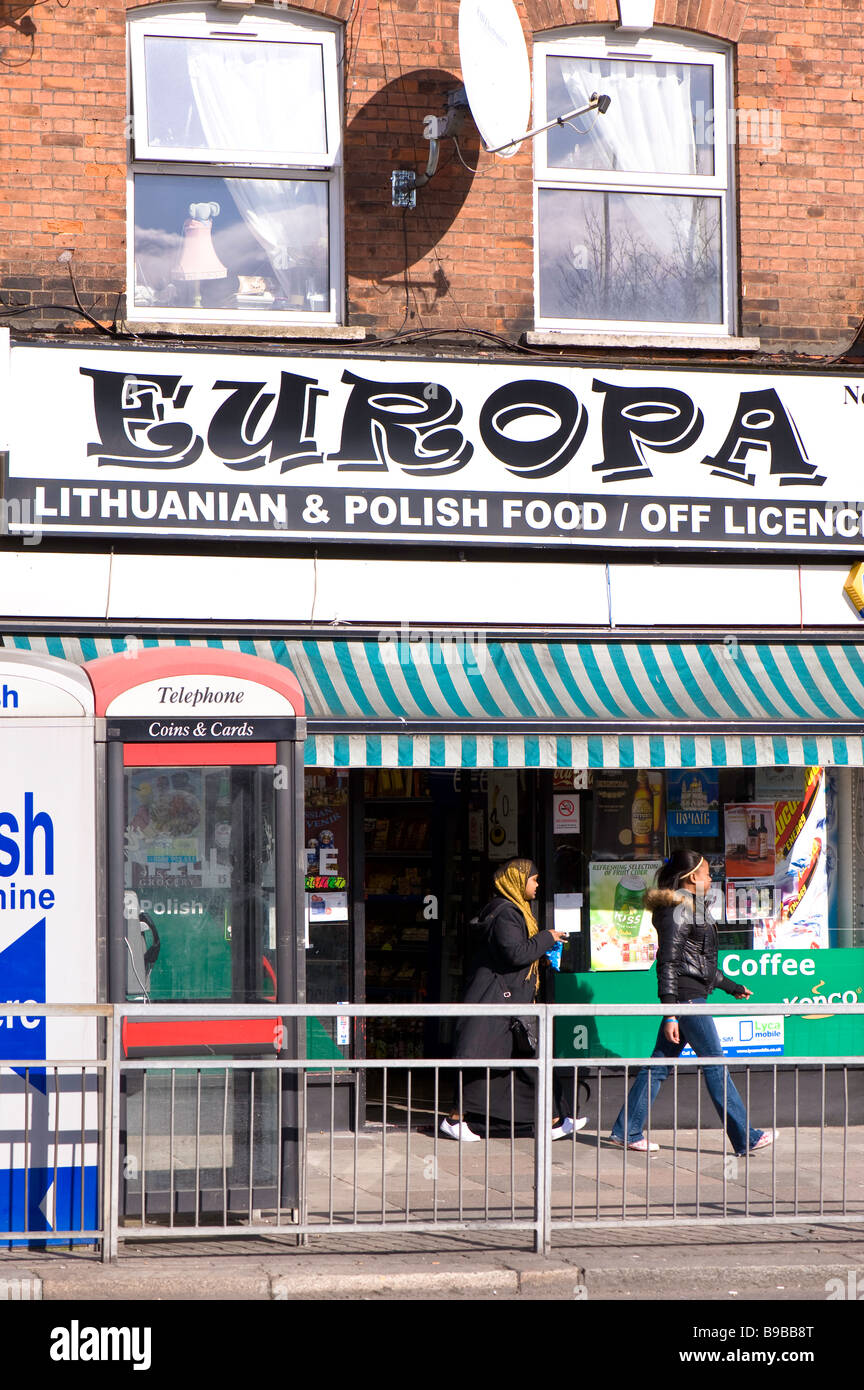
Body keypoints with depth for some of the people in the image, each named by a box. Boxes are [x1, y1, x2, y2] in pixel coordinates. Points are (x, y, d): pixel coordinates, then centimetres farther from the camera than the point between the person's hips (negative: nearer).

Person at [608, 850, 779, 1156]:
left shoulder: (694, 908, 17)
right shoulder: (678, 910, -14)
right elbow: (667, 963, -18)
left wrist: (733, 987, 32)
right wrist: (670, 1014, -22)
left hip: (692, 996, 10)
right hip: (686, 996, -10)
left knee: (660, 1064, 10)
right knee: (715, 1064, -4)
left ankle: (627, 1131, 13)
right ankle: (745, 1139, 1)